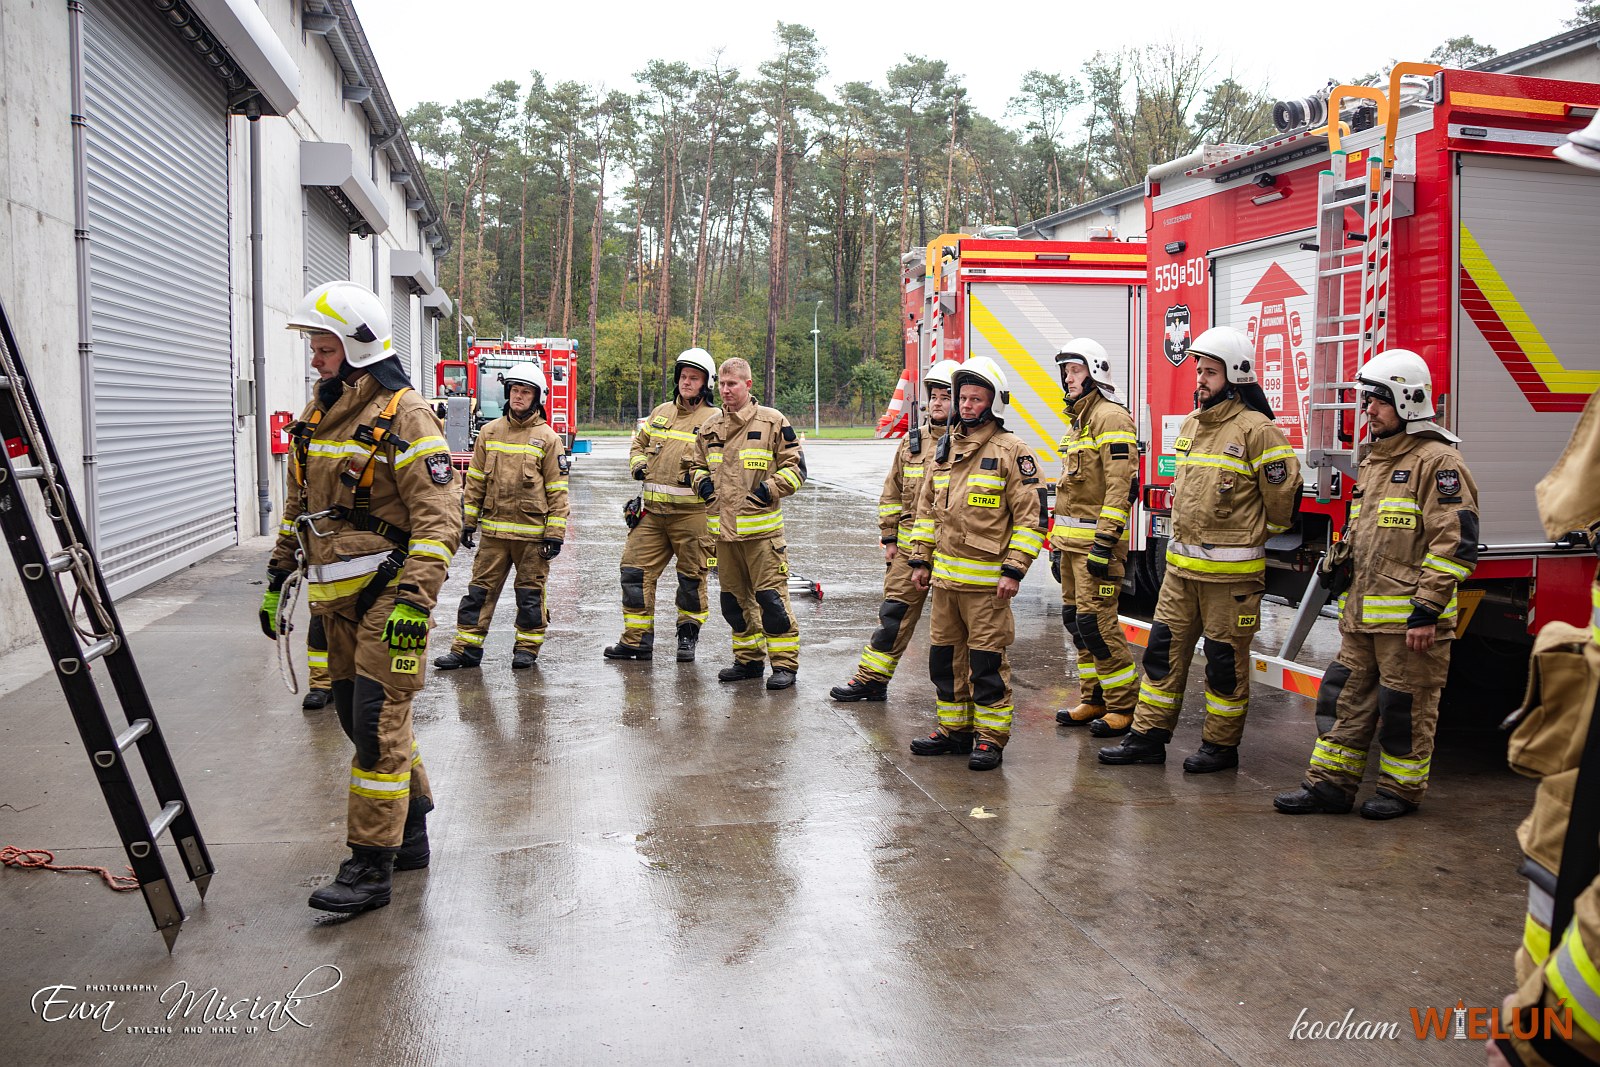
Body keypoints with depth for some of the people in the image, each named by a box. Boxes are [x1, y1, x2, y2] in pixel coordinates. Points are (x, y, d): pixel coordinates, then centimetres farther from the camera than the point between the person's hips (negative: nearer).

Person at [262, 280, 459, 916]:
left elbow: (439, 515, -18)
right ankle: (411, 833, 28)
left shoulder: (403, 416, -12)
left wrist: (414, 599, -25)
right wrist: (277, 578, 21)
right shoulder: (318, 416, 14)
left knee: (376, 725, -7)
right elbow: (298, 506, 23)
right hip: (339, 599, 8)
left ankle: (371, 867, -1)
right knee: (360, 716, 14)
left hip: (388, 594, -8)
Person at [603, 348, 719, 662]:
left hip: (690, 512, -5)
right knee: (635, 569, 2)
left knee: (692, 576, 6)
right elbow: (639, 442, 28)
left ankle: (688, 635, 24)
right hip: (653, 510, 5)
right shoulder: (661, 413, 16)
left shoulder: (715, 420, -2)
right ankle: (637, 639, 10)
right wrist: (638, 463, 9)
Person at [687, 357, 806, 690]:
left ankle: (784, 663, 3)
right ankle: (749, 659, 26)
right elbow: (695, 463, 26)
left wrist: (770, 488, -13)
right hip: (723, 527, 6)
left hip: (761, 528, -6)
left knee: (771, 597, -6)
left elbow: (795, 466, 0)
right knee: (735, 599, 13)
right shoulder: (709, 428, 12)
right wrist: (701, 481, 4)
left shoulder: (772, 421, -3)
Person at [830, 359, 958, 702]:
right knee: (894, 613, 6)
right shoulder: (911, 442, 10)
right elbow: (892, 493, 16)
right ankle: (872, 679, 13)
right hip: (909, 546, 4)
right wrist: (889, 537, 11)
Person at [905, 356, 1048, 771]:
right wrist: (920, 559, 15)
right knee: (945, 655, 13)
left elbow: (1032, 515, -10)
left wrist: (1014, 570, -15)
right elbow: (927, 508, 20)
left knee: (987, 661, -2)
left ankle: (990, 738, 7)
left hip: (986, 580, -7)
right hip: (945, 575, 7)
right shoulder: (944, 448, 13)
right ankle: (954, 728, 25)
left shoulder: (1011, 451, -7)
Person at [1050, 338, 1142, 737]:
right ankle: (1094, 699, 21)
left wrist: (1104, 543, -24)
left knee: (1096, 621, -10)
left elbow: (1120, 486, -20)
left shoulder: (1111, 417, -13)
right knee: (1075, 619, 12)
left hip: (1097, 538, -10)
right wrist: (1058, 539, 22)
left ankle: (1124, 705, 0)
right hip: (1071, 539, 10)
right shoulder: (1078, 419, 18)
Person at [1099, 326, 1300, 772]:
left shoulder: (1255, 429, -12)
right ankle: (1148, 736, 16)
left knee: (1226, 659, 4)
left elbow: (1283, 493, -8)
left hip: (1230, 569, -7)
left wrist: (1247, 537, 6)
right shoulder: (1191, 424, 12)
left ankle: (1221, 745, 16)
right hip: (1181, 564, 7)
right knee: (1164, 648, 9)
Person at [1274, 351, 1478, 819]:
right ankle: (1330, 783, 16)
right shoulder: (1375, 459, 17)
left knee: (1404, 706, 3)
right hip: (1361, 613, 8)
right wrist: (1340, 562, 13)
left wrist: (1427, 609, -20)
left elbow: (1455, 542, -17)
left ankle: (1401, 788, 17)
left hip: (1408, 617, -8)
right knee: (1346, 695, 10)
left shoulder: (1436, 461, -12)